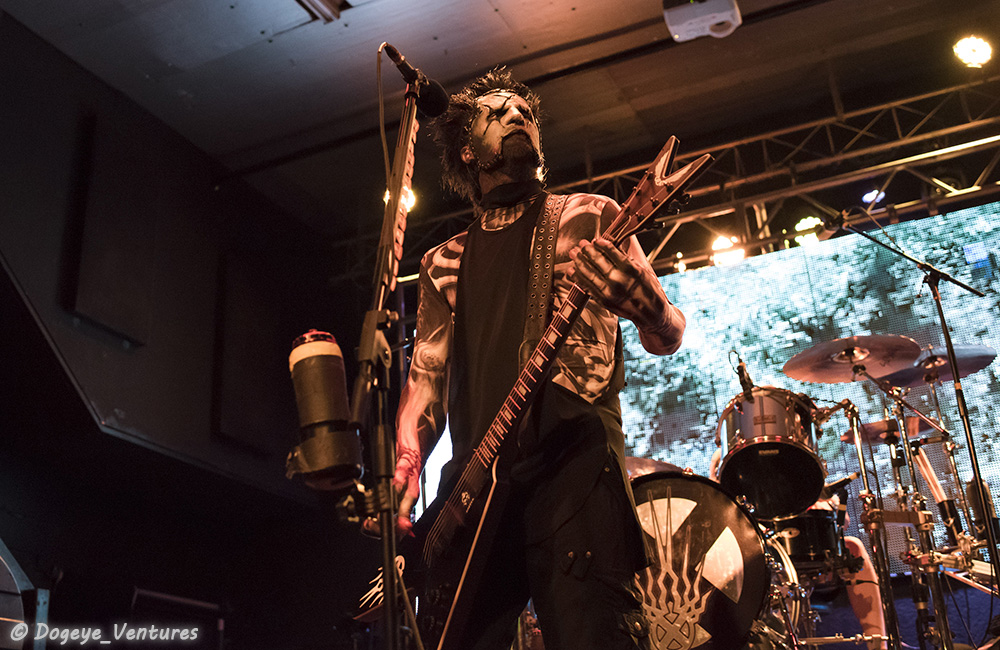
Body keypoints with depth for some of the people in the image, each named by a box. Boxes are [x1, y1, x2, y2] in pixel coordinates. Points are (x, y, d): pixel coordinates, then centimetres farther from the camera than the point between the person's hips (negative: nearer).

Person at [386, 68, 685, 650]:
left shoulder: (588, 219, 14)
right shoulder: (444, 263, 23)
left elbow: (666, 338, 11)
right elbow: (427, 375, 17)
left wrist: (637, 296, -13)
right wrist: (405, 465, -2)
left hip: (573, 463, -3)